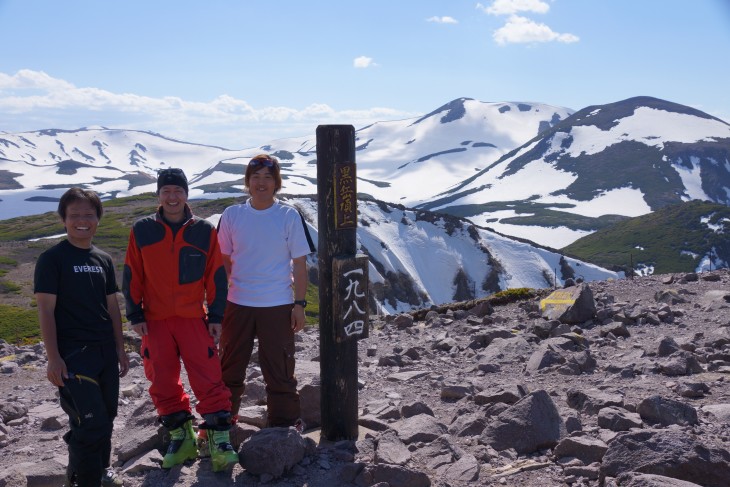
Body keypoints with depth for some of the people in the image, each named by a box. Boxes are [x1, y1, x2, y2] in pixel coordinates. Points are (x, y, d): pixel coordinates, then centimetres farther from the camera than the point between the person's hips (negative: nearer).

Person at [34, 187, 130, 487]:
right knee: (90, 423, -10)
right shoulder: (52, 259, -6)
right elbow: (45, 309, -10)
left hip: (105, 350, 6)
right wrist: (53, 358, -16)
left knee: (107, 416, 15)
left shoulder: (103, 259, 10)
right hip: (72, 353, -6)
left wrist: (119, 348, 14)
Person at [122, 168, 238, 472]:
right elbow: (132, 276, 5)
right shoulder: (141, 230, 2)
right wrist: (135, 315, 1)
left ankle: (219, 439, 2)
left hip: (193, 318, -1)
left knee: (208, 379, -6)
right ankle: (180, 437, 22)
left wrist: (216, 316, 0)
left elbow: (216, 276, 3)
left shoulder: (204, 230, 0)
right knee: (163, 381, 8)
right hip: (155, 320, 2)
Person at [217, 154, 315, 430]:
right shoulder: (231, 215, 2)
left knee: (279, 370, 6)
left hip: (278, 306, -2)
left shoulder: (289, 216, -3)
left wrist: (300, 304, -6)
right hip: (237, 304, 2)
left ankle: (284, 424, 20)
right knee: (229, 368, 13)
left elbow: (299, 263, -2)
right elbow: (224, 261, 8)